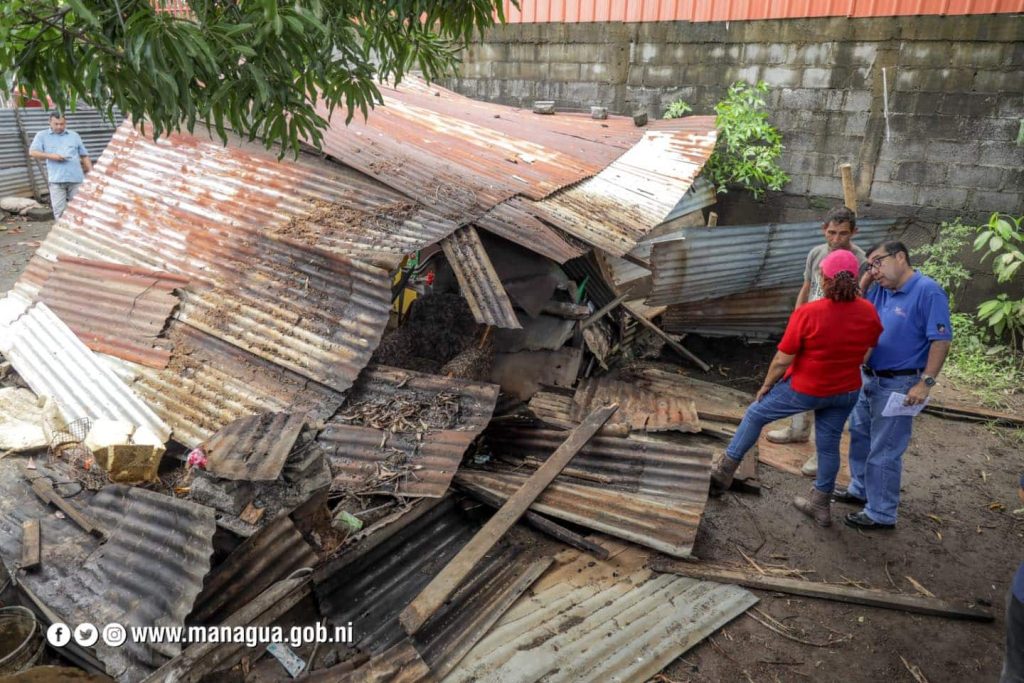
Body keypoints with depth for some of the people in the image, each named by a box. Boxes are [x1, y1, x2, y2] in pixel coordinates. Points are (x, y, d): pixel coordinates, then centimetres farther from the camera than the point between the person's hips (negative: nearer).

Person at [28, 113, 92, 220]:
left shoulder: (74, 135, 16)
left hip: (76, 178, 1)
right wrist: (50, 156, -12)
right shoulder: (42, 135, 11)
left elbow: (84, 156, 17)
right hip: (56, 179, -1)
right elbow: (32, 152, 3)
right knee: (59, 210, -4)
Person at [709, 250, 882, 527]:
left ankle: (725, 471, 25)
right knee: (829, 444, 18)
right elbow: (867, 354, 5)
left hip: (805, 389, -4)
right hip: (846, 392, 5)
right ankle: (821, 505, 33)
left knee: (756, 414, 15)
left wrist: (766, 386, -2)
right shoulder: (869, 312, -9)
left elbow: (782, 360, -18)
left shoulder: (807, 314, -25)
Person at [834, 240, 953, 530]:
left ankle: (881, 514, 13)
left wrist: (926, 383, -22)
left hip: (898, 385, -8)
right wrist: (865, 282, 0)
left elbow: (941, 340, -20)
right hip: (868, 378, 8)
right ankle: (860, 490, 39)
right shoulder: (880, 290, 4)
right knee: (860, 437, 21)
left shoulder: (928, 291, -18)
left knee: (884, 451, 0)